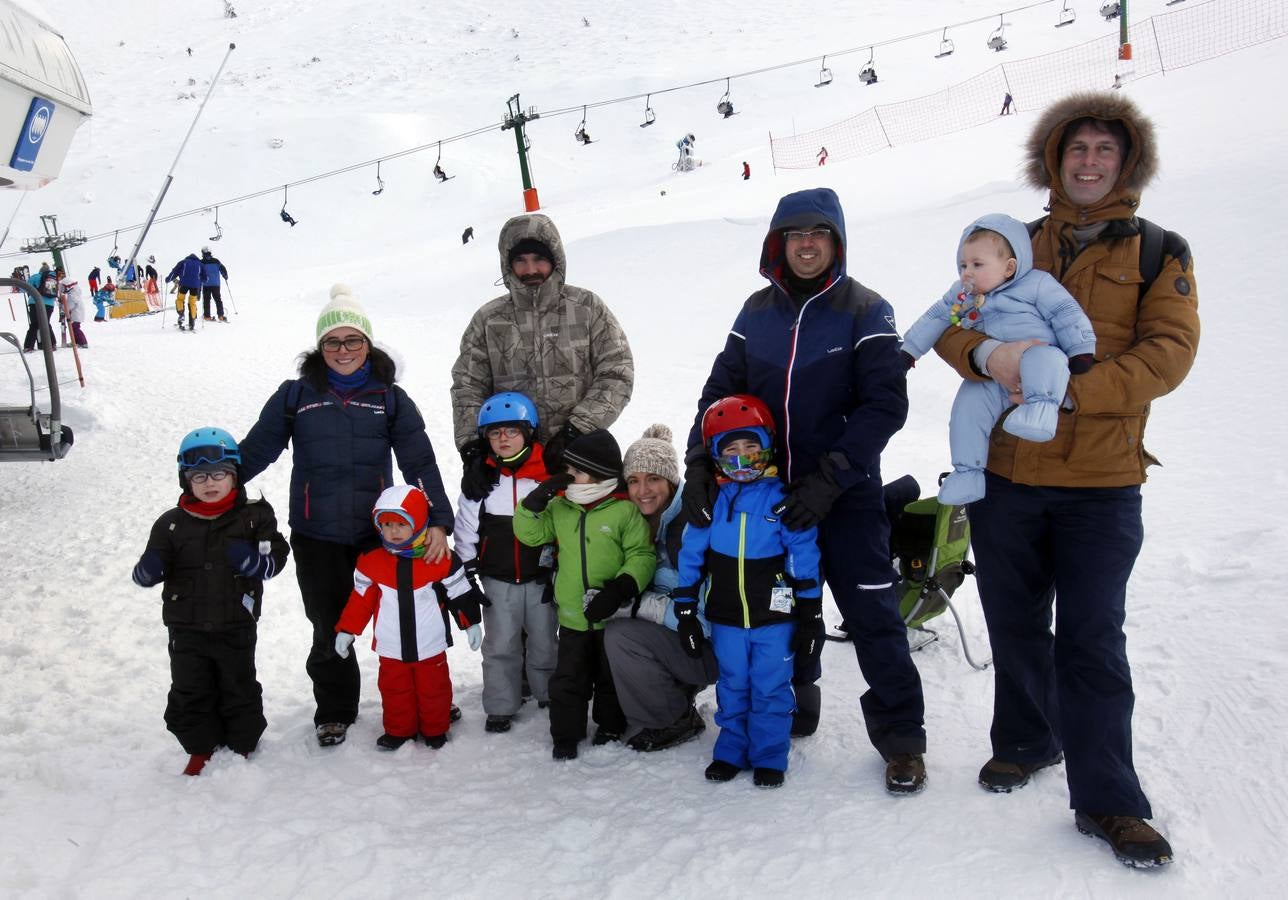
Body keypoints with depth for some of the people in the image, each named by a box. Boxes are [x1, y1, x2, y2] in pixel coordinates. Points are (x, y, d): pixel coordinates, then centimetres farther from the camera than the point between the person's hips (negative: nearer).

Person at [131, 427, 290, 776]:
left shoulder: (254, 516, -4)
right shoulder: (171, 524, 0)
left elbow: (275, 557, -4)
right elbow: (150, 571, 3)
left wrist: (252, 561, -24)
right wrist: (147, 570, -20)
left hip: (236, 626, -2)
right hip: (186, 627, 2)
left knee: (239, 689, 11)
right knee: (189, 692, 11)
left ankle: (242, 748, 29)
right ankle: (200, 750, 29)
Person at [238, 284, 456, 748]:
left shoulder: (391, 399, 3)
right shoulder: (295, 395, 3)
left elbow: (420, 463, -4)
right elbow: (255, 450, 5)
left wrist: (437, 520, -15)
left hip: (379, 534, 0)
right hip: (316, 539, 0)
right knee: (330, 629, 9)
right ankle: (334, 712, 29)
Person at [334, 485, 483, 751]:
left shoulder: (441, 560, -10)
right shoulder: (371, 561, -4)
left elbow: (460, 592, 0)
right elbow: (360, 598, 5)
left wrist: (470, 623, 5)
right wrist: (346, 630, 5)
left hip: (430, 646, -1)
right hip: (391, 648, 2)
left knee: (433, 689, 10)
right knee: (395, 689, 10)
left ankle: (435, 730, 30)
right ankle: (398, 731, 29)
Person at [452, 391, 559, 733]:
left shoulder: (548, 476, -8)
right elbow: (465, 529, 3)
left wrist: (554, 567, -1)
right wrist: (466, 575, 1)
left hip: (540, 577, -1)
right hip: (497, 580, 1)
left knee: (544, 641, 13)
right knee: (500, 645, 7)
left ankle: (549, 693, 33)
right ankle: (500, 706, 19)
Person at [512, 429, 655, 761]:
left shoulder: (626, 510, -13)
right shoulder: (560, 507, 1)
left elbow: (642, 555, -13)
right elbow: (530, 533, 4)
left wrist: (622, 587, -25)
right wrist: (536, 500, -12)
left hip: (613, 614, -3)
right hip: (572, 616, 3)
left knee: (611, 677, 16)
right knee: (568, 678, 9)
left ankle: (611, 728, 35)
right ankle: (566, 736, 23)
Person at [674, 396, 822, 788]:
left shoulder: (781, 498, -8)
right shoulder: (709, 501, -2)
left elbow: (805, 558, -5)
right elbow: (690, 557, 3)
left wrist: (811, 616, -5)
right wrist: (686, 612, 2)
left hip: (775, 617, -2)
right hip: (726, 619, 2)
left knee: (771, 690, 5)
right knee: (732, 689, 15)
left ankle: (769, 758, 20)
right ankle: (731, 752, 29)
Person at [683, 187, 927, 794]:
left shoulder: (864, 312, -7)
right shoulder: (757, 312, 5)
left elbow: (885, 405, -13)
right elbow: (721, 392, 9)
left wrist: (829, 480, -21)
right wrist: (699, 464, -5)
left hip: (847, 496, -4)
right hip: (771, 493, 4)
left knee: (872, 614, -3)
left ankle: (900, 738, 12)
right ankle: (791, 711, 33)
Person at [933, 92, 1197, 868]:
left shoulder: (1158, 252, 3)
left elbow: (1169, 352, -8)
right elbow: (950, 319, 3)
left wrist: (1074, 388, -22)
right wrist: (988, 354, -20)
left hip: (1102, 483, -3)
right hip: (1006, 473, 3)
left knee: (1092, 639, 0)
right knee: (1016, 623, 15)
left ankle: (1107, 799, 11)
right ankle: (1026, 742, 35)